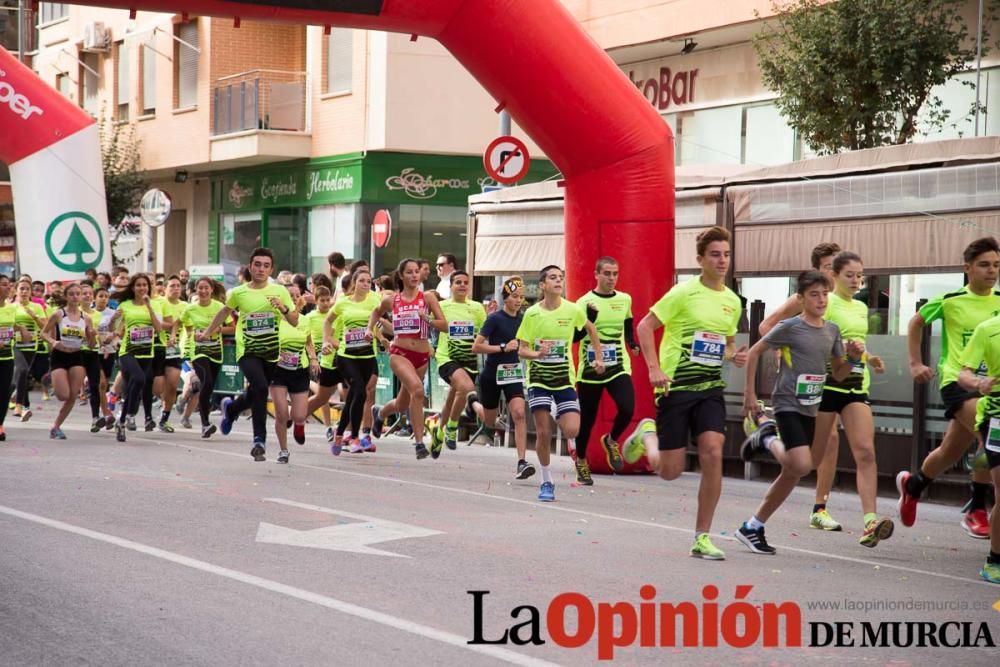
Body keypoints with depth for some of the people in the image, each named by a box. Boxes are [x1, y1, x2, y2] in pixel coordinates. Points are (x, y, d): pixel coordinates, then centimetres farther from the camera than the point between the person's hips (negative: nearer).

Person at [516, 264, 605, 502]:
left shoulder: (572, 310, -5)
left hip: (565, 378, 1)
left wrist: (599, 357, 12)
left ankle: (557, 415, 23)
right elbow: (522, 350, -4)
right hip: (539, 378, -1)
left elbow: (591, 329, 16)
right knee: (543, 433, -5)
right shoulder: (532, 314, -7)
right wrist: (537, 354, -25)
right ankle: (547, 482, 10)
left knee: (572, 431, -13)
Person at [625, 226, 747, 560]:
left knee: (713, 454, -15)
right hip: (675, 386, -4)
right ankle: (647, 435, 35)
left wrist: (735, 356, 2)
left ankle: (702, 538, -5)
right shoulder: (684, 293, -9)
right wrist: (654, 369, -15)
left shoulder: (732, 301, 10)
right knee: (670, 471, -1)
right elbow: (645, 326, -6)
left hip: (710, 388, 4)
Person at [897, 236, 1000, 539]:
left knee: (951, 452, 13)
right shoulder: (950, 301, -5)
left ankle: (913, 484, 43)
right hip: (957, 381, -4)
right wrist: (915, 363, 8)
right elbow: (916, 322, 12)